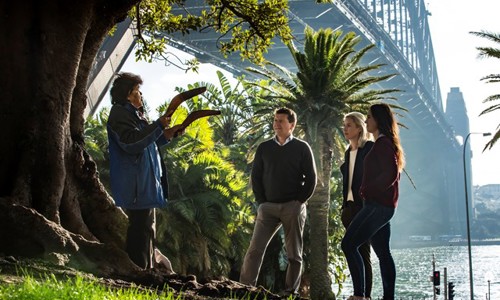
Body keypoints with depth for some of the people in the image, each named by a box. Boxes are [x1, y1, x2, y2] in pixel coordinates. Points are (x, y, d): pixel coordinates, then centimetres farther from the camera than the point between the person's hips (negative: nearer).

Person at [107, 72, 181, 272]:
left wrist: (166, 135, 11)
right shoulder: (120, 113, -12)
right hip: (136, 185, -11)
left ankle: (147, 268, 22)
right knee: (141, 227, -11)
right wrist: (158, 126, -23)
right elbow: (131, 142, -25)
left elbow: (145, 142, 26)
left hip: (145, 183, 11)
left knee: (144, 227, 15)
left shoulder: (133, 113, 21)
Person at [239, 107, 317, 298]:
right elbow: (256, 177, 10)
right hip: (268, 207, 2)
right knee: (255, 249, -8)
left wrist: (299, 202, -6)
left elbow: (311, 179, 1)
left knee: (294, 254, 3)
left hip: (293, 207, -2)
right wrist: (261, 201, 0)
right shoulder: (264, 148, 9)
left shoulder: (302, 148, 3)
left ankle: (291, 292, 10)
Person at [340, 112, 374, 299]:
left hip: (365, 207, -7)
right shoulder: (349, 152, 17)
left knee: (362, 251, -9)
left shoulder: (370, 149, -5)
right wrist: (344, 207, 14)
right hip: (350, 207, 7)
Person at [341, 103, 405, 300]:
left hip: (377, 205, -11)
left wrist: (366, 190, -14)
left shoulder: (382, 143, -12)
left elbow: (390, 174, -22)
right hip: (384, 206, 11)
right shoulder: (386, 144, 20)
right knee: (383, 253, 9)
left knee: (349, 244, -12)